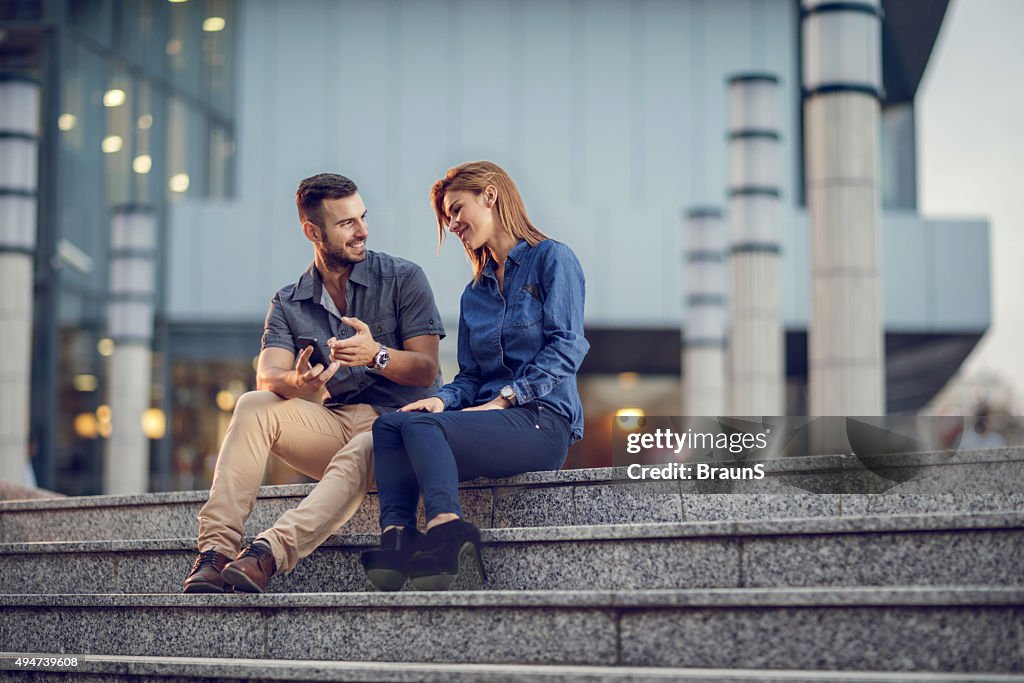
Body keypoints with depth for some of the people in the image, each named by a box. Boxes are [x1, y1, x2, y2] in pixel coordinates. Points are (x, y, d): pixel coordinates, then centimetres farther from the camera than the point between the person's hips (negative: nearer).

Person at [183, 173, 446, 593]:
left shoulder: (403, 279, 1)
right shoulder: (289, 303, 9)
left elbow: (426, 369, -6)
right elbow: (268, 376, -8)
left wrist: (376, 355, -28)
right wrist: (298, 383, -33)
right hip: (333, 425, 4)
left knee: (357, 455, -38)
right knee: (253, 407, -23)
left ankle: (270, 552, -55)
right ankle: (216, 550, -34)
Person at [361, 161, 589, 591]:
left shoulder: (552, 259, 4)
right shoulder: (474, 293, 25)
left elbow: (566, 346, -8)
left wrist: (504, 399, -14)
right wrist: (443, 399, -3)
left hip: (542, 422, -6)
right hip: (492, 418, 6)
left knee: (419, 425, -28)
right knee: (387, 425, -20)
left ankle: (444, 532, -42)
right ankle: (395, 537, -38)